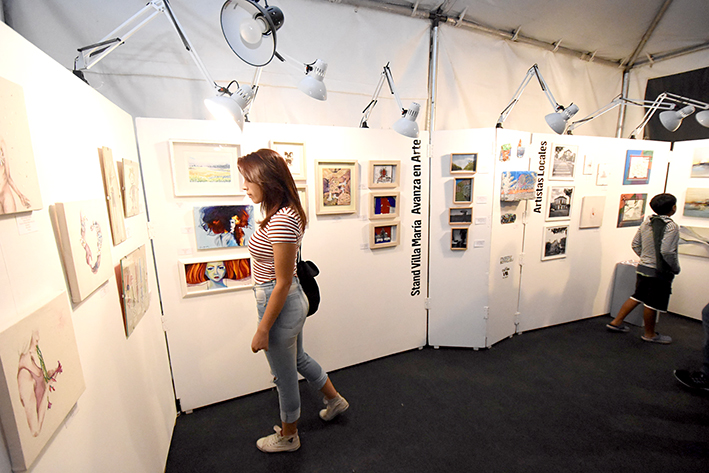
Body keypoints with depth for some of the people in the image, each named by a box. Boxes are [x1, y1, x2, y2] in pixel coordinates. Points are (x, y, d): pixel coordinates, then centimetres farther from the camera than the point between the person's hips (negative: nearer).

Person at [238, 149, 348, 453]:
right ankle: (335, 400, 53)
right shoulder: (284, 212, 3)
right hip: (292, 300, 10)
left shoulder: (281, 221, -27)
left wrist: (262, 330, -16)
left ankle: (288, 437, 45)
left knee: (284, 376, 16)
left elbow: (282, 283, -24)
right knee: (298, 359, 30)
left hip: (280, 304, -9)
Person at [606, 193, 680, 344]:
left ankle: (616, 322, 22)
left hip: (643, 268, 7)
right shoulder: (671, 226, -16)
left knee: (637, 297, 18)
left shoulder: (646, 222, 4)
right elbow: (667, 251, -22)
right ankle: (650, 334, 22)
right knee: (652, 304, 6)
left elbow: (635, 244, 9)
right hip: (659, 272, -6)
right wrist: (676, 268, -8)